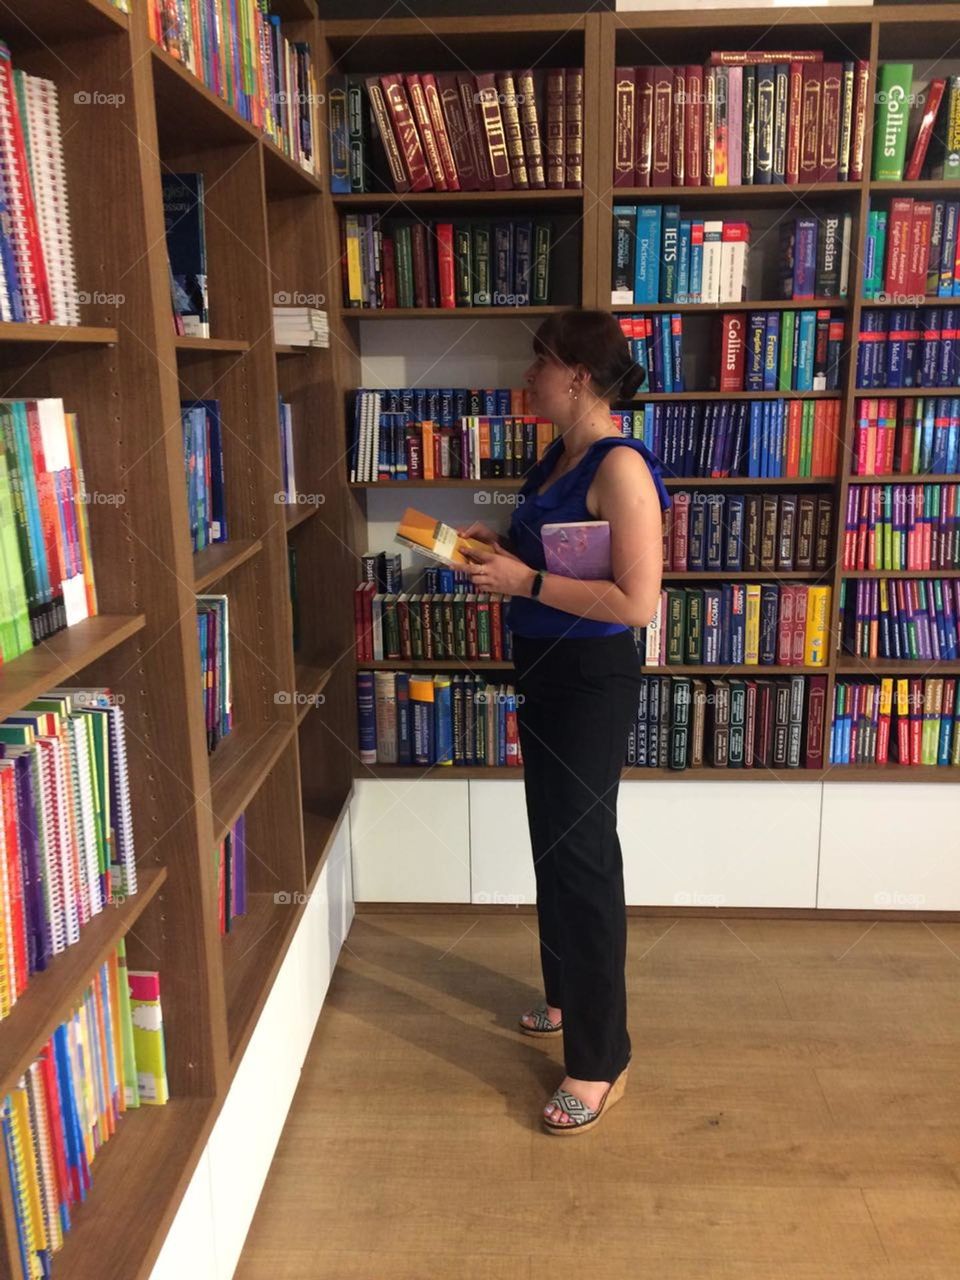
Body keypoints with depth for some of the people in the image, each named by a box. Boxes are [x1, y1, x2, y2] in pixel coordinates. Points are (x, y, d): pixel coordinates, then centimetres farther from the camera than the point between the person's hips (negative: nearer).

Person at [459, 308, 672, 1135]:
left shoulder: (620, 467, -19)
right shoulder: (558, 458, 9)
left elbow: (637, 602, -25)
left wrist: (524, 581, -23)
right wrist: (499, 546, 4)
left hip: (592, 681, -10)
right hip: (545, 672, 10)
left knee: (582, 857, -3)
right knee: (554, 845, 20)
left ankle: (600, 1061, 12)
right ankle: (570, 997, 40)